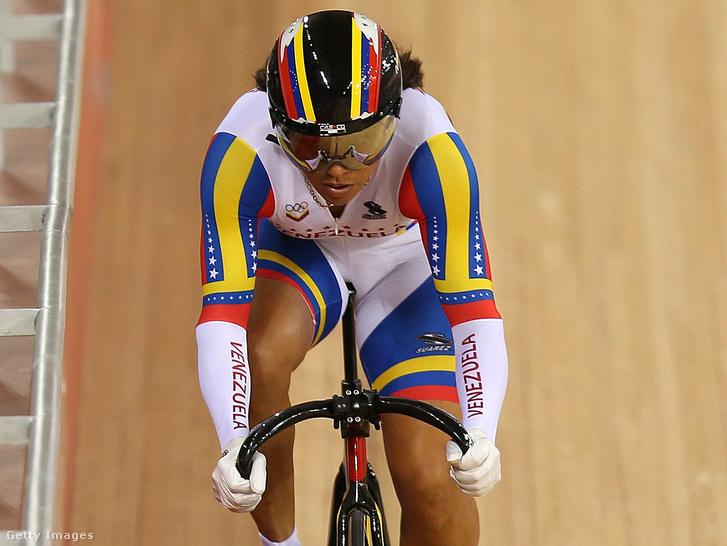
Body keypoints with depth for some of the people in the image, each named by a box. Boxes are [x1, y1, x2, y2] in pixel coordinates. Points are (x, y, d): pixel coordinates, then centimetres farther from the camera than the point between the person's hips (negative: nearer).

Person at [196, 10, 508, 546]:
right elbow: (222, 314, -39)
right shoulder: (242, 151, -35)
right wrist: (235, 446, -52)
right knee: (261, 356, -34)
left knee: (428, 479, -14)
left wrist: (479, 434, -54)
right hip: (299, 251, 1)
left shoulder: (431, 148, -37)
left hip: (405, 261, 0)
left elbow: (472, 305, -40)